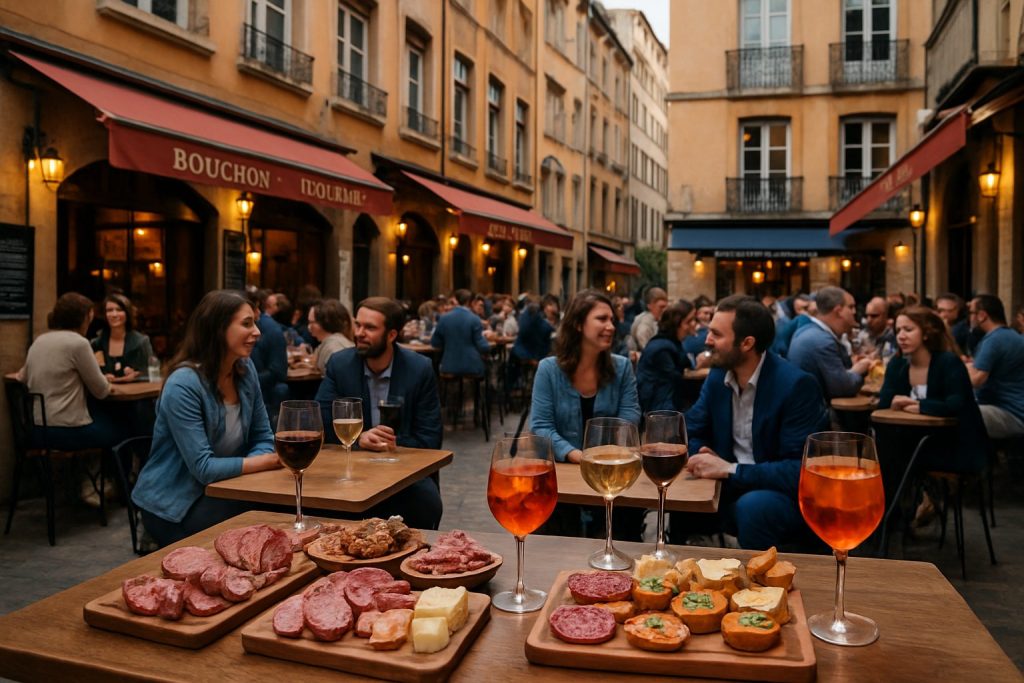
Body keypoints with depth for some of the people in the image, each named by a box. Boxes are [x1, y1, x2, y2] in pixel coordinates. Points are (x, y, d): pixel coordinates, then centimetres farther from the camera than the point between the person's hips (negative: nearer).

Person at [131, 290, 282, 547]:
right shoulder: (183, 384, -22)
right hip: (172, 507, -6)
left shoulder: (246, 370, -2)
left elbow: (262, 439, 4)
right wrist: (269, 460, -22)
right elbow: (204, 468, -24)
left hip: (218, 493, 6)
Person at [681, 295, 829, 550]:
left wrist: (730, 469, -29)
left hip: (791, 498, -5)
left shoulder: (796, 385, -20)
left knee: (753, 506, -34)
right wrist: (699, 456, -18)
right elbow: (691, 433, 6)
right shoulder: (718, 375, 1)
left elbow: (801, 470, -24)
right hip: (733, 490, 6)